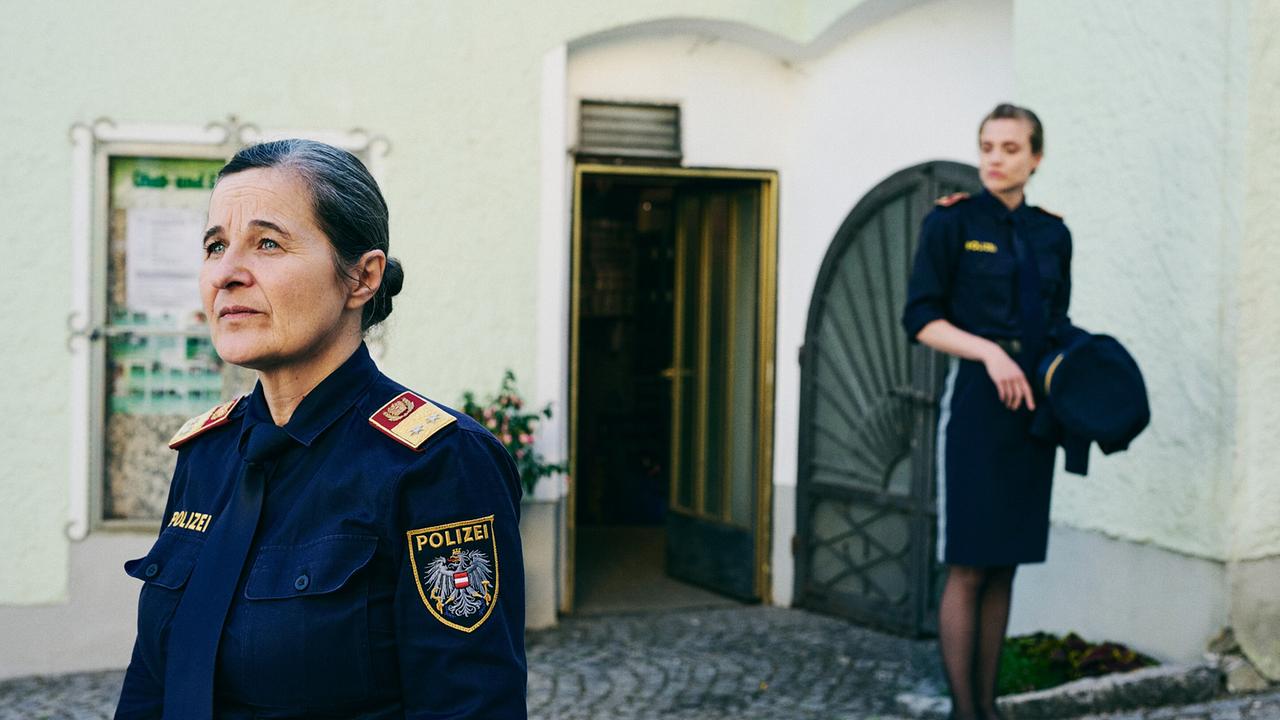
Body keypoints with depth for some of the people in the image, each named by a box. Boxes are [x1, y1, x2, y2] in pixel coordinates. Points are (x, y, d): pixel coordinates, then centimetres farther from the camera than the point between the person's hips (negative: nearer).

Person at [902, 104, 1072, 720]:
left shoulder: (1052, 234, 12)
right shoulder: (950, 222, -2)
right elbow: (921, 318, -6)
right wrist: (989, 351, -18)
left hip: (1032, 409, 5)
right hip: (975, 405, -5)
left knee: (1005, 565, 9)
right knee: (969, 567, -4)